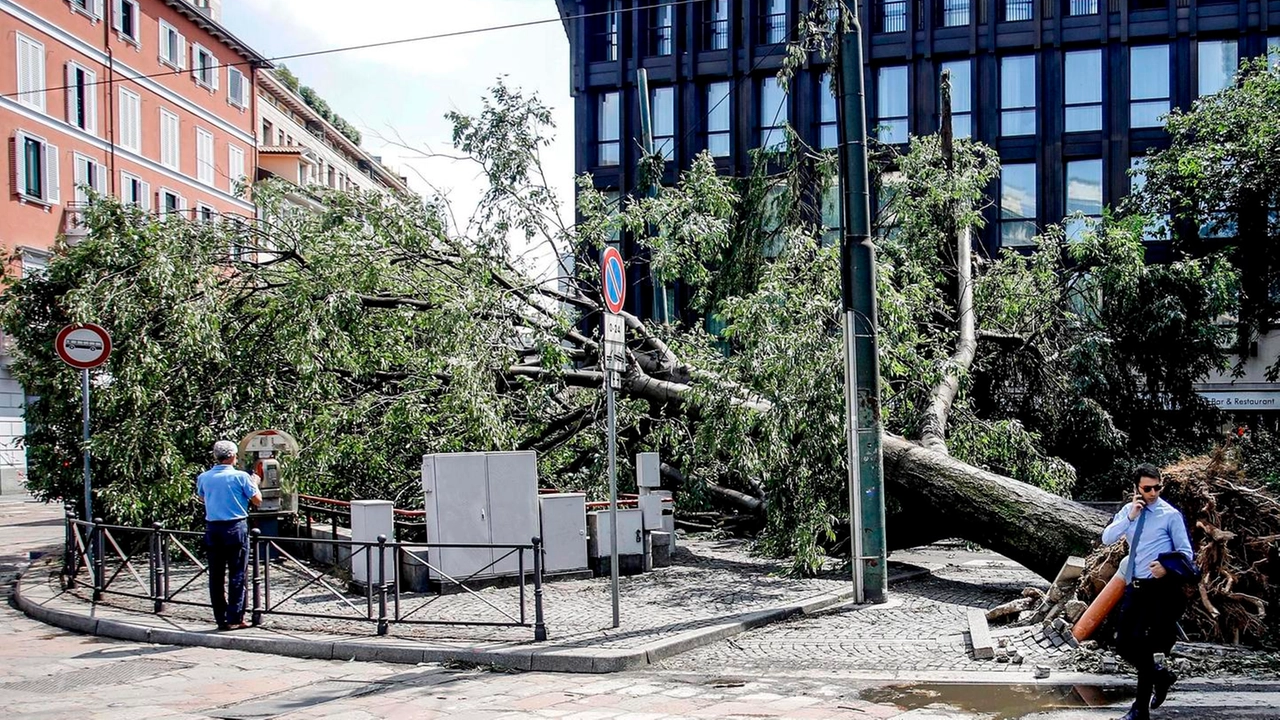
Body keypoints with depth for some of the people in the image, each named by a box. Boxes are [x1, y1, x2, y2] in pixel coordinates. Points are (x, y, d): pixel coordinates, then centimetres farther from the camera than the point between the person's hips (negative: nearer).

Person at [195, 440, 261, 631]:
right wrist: (254, 483, 15)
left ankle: (221, 619, 13)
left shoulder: (203, 478, 4)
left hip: (213, 529, 4)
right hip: (236, 528, -4)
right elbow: (257, 501, -1)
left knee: (216, 575, 9)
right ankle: (234, 618, 2)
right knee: (236, 575, 2)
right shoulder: (241, 476, -8)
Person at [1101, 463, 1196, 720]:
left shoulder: (1171, 515, -6)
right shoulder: (1128, 510, 8)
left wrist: (1167, 568, -22)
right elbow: (1107, 538, -2)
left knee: (1140, 643, -10)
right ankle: (1160, 674, 36)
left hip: (1159, 587, -6)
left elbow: (1186, 553, -3)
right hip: (1134, 586, 6)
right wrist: (1130, 517, -13)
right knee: (1123, 644, 9)